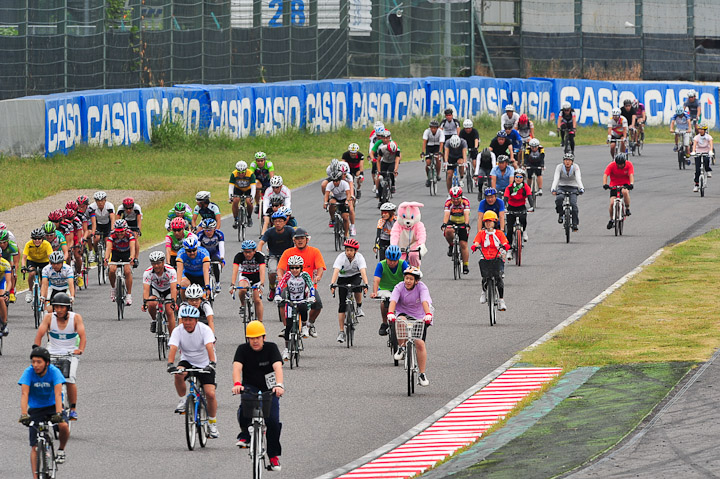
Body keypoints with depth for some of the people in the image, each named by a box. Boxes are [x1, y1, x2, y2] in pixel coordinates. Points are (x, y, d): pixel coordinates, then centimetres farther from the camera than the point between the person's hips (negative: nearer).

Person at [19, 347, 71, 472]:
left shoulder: (54, 372, -18)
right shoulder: (28, 372, -16)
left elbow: (58, 394, -28)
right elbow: (24, 394, -25)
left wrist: (58, 413, -43)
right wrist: (23, 415, -39)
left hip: (52, 407, -1)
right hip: (36, 409, 1)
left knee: (63, 426, -31)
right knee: (35, 447, -6)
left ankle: (61, 450, -2)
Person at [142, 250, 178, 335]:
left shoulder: (171, 271, -31)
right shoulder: (147, 273, -28)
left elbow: (173, 289, -39)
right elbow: (146, 289, -36)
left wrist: (173, 302, -54)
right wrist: (145, 302, -53)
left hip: (168, 289, -1)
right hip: (155, 289, 1)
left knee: (169, 312, -16)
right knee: (152, 304, -30)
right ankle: (154, 320, 1)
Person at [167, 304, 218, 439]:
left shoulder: (204, 329, -19)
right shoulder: (178, 331, -14)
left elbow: (210, 347, -32)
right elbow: (173, 348, -27)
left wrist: (212, 363, -48)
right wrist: (170, 364, -45)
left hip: (204, 363, -1)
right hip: (187, 361, 2)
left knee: (210, 394, -16)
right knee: (178, 374, -35)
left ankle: (212, 424, 6)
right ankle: (183, 401, -11)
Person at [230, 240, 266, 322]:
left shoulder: (259, 256, -27)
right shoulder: (239, 256, -25)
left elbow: (262, 271, -38)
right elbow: (234, 271, -34)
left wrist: (261, 285, -53)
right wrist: (232, 285, -49)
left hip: (256, 276, 0)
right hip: (245, 276, 0)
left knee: (257, 300, -7)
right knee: (242, 289, -31)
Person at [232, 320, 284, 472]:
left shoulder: (271, 348, -9)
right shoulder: (243, 349, -6)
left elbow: (277, 366, -24)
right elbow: (237, 367, -21)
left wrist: (279, 385, -42)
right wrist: (237, 384, -42)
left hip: (269, 389, 0)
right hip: (250, 387, 0)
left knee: (273, 421, -15)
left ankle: (274, 455, 3)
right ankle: (245, 433, -11)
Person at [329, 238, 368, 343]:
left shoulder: (359, 257, -22)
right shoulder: (341, 257, -22)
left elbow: (363, 271, -34)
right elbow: (336, 271, -34)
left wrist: (366, 284, -49)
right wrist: (332, 284, -49)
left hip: (355, 276, 0)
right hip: (343, 278, 0)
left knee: (356, 287, -37)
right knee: (342, 305, -7)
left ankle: (359, 308, -9)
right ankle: (341, 332, -3)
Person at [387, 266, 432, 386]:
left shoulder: (421, 288, -15)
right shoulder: (399, 288, -13)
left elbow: (425, 302, -31)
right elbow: (393, 301, -28)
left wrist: (428, 314, -49)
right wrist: (390, 313, -48)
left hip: (419, 317, 0)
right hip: (403, 313, 0)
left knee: (420, 344, -12)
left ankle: (422, 374, -2)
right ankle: (402, 347, -15)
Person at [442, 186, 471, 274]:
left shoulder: (465, 201, -22)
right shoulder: (448, 202, -19)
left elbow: (466, 214, -34)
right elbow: (446, 214, -31)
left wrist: (467, 224, -50)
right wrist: (444, 224, -49)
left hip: (463, 223, -1)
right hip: (452, 222, 1)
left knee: (463, 244, -8)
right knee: (448, 231, -33)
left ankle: (465, 265, 2)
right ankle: (451, 246, -3)